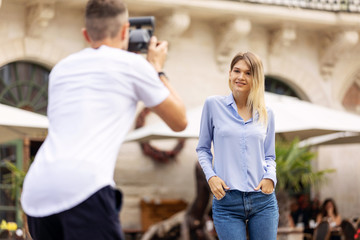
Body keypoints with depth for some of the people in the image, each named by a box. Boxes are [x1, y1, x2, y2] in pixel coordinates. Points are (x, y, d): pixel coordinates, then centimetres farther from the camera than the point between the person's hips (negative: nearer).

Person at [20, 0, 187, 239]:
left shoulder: (61, 69, 25)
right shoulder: (132, 63, 10)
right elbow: (179, 121, 21)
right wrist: (157, 69, 34)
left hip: (35, 193, 6)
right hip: (83, 187, -6)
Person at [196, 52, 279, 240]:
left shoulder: (266, 114, 10)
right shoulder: (214, 105, 4)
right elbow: (203, 148, 9)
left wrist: (270, 177, -3)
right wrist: (210, 176, -7)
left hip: (263, 200, 2)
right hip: (227, 202, -2)